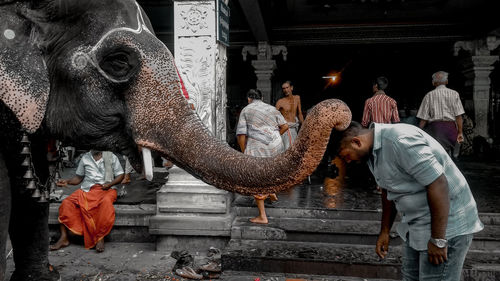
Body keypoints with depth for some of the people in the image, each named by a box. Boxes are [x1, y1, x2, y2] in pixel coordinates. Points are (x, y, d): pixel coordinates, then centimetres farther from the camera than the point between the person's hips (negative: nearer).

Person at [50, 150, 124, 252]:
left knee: (106, 202, -38)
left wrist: (110, 183, -10)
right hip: (87, 190, 4)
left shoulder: (111, 157, 10)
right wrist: (67, 181, 1)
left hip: (105, 189, -3)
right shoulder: (85, 158, 18)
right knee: (66, 203, -22)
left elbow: (120, 175, 8)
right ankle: (64, 238, -15)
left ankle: (100, 238, -31)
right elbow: (78, 177, 20)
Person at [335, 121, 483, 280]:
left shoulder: (400, 140, -27)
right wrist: (384, 231, 17)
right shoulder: (373, 151, 2)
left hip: (447, 223, -9)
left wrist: (438, 240, -22)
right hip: (418, 225, 9)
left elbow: (438, 185, -27)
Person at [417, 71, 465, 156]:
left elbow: (423, 118, 0)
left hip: (435, 127, -2)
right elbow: (458, 116, 0)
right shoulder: (454, 94, 6)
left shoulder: (429, 95, 4)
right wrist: (460, 132, 3)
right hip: (451, 128, 2)